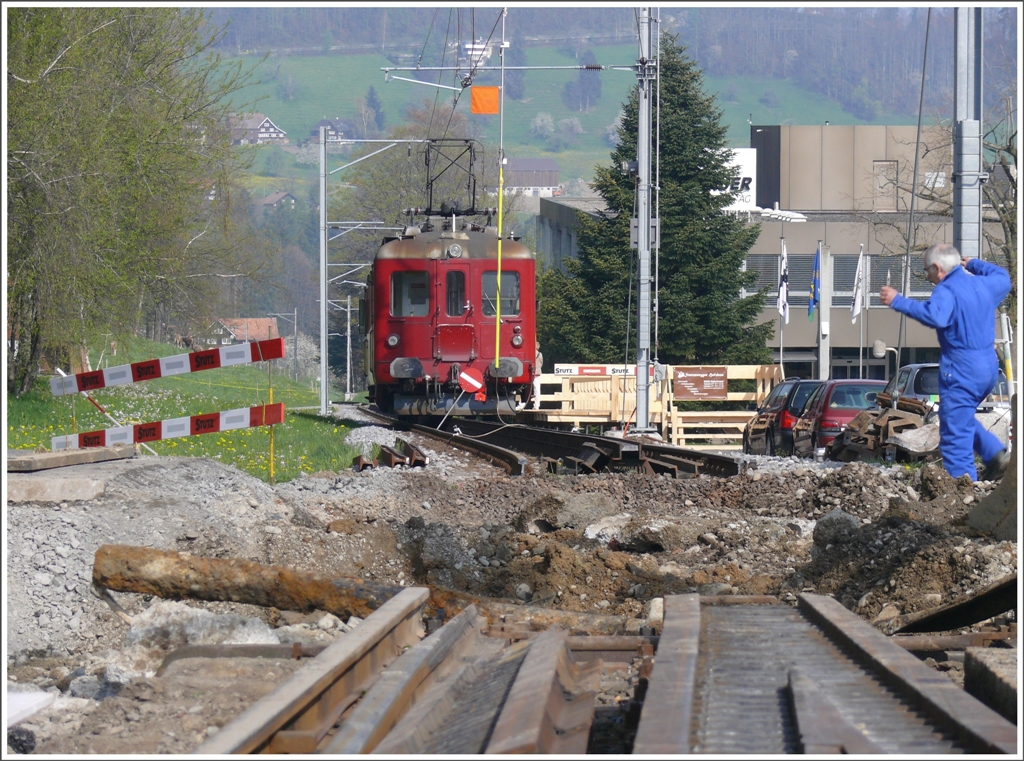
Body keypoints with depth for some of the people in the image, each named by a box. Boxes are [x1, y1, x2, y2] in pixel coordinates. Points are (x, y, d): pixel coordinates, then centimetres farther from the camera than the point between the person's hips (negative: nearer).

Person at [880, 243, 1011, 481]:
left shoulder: (947, 290, -14)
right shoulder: (984, 284, 11)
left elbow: (935, 316, -35)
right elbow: (1003, 277, 34)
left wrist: (898, 301, -31)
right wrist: (973, 264, 43)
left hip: (962, 369, -9)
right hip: (989, 366, 9)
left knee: (955, 435, -4)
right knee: (964, 419, 28)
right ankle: (996, 453, 9)